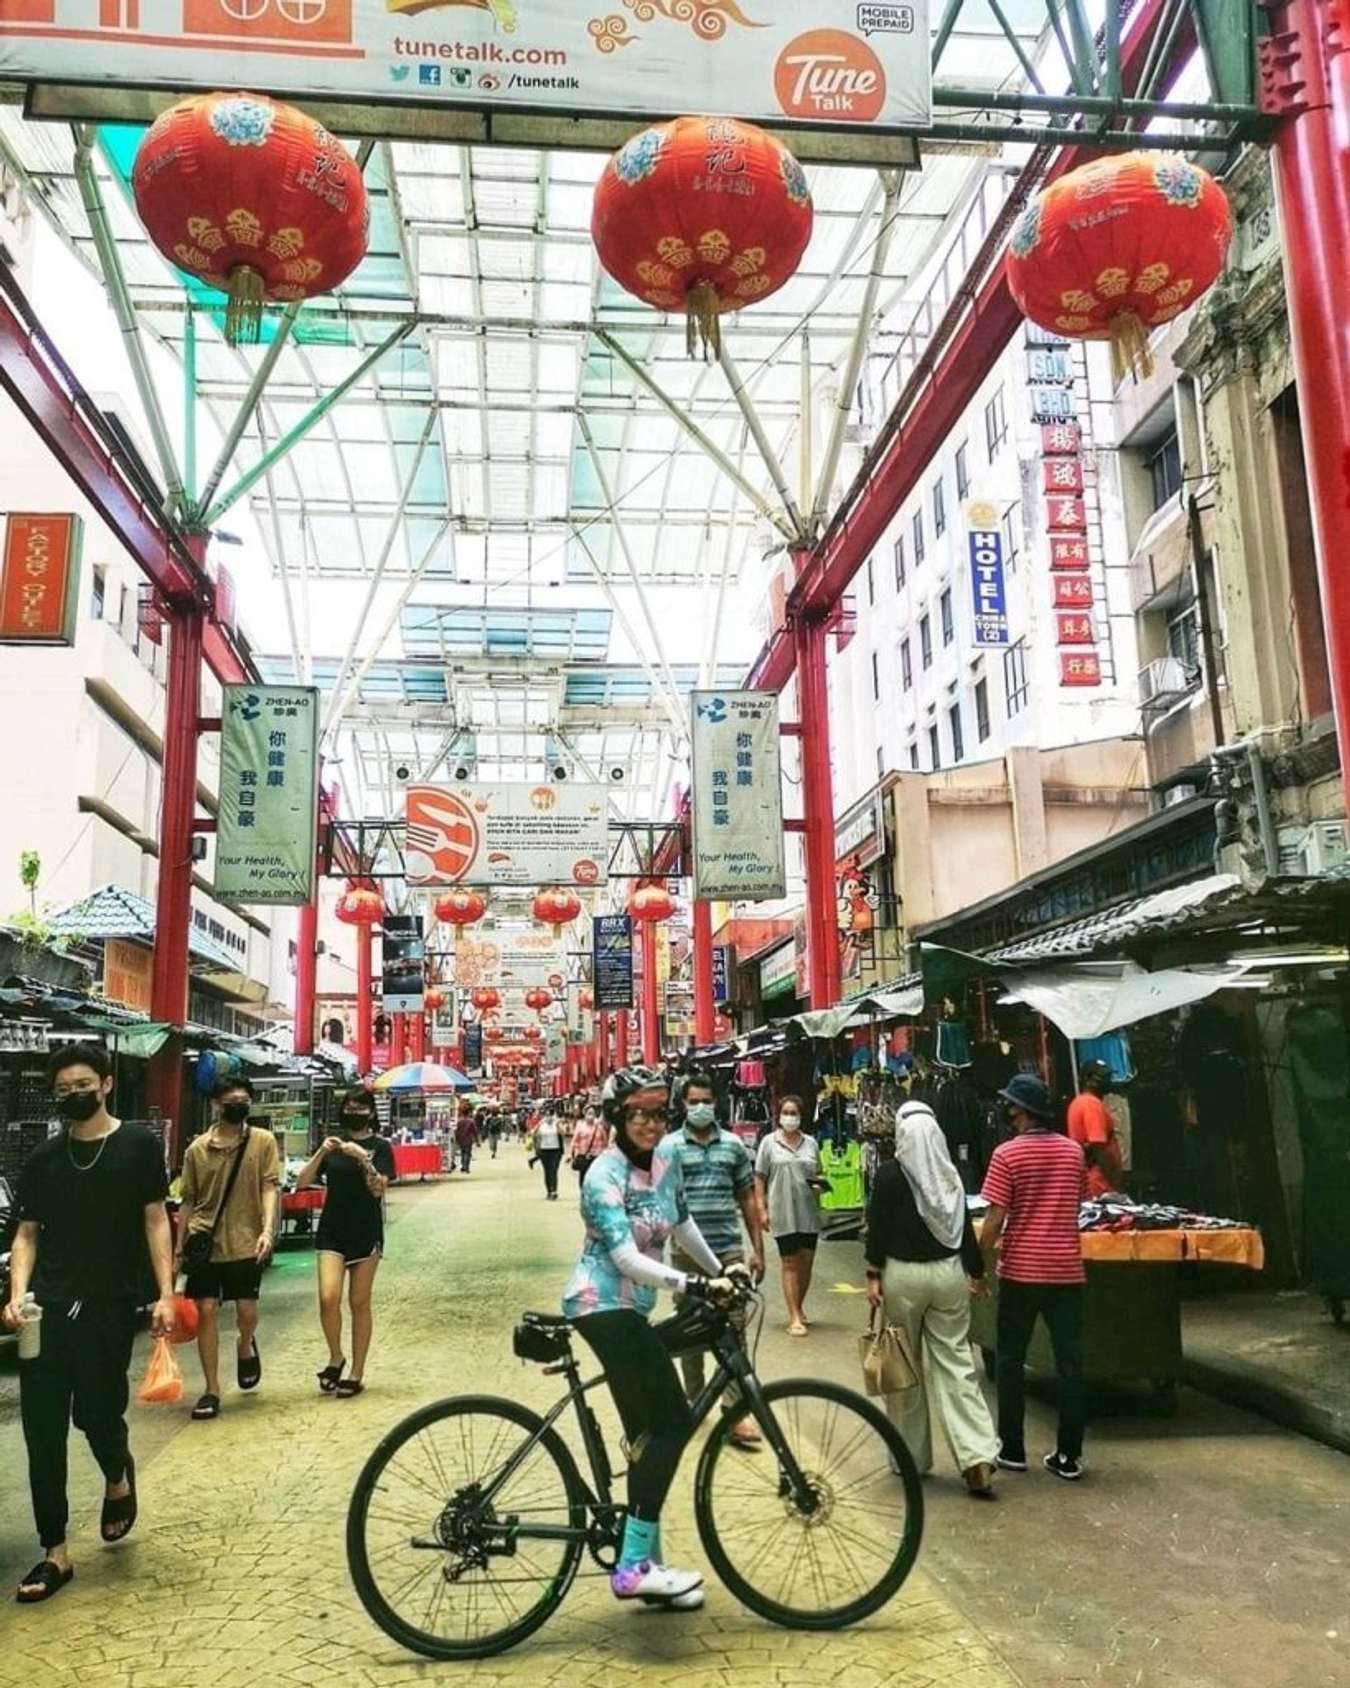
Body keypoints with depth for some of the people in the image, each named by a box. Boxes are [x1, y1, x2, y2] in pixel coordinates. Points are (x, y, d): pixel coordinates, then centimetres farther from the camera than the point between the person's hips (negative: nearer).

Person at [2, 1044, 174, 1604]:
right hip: (47, 1308, 3)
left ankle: (118, 1477, 36)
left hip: (109, 1307, -3)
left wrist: (165, 1293, -8)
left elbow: (155, 1221, -1)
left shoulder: (138, 1146, -1)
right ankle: (55, 1553, 14)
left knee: (96, 1413, 0)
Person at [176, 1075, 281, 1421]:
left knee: (247, 1310, 4)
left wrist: (267, 1229, -20)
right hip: (205, 1244, 1)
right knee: (207, 1311, 1)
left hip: (245, 1243, -1)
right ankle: (212, 1391, 12)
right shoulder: (197, 1148, 3)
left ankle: (245, 1347, 39)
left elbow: (270, 1188, -5)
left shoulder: (263, 1142, 0)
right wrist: (179, 1248, 9)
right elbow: (188, 1200, 10)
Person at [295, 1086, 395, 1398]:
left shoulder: (380, 1147, 0)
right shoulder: (333, 1146, 8)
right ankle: (335, 1357, 13)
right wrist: (321, 1153, -15)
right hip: (332, 1232, 2)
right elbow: (302, 1183, 0)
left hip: (365, 1233, -2)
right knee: (328, 1298, -12)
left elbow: (378, 1189, -12)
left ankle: (356, 1373, 16)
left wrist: (363, 1158, -25)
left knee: (359, 1303, 5)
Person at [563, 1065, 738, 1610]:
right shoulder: (605, 1176, -20)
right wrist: (693, 1284, -37)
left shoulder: (667, 1158, 3)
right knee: (673, 1420, -11)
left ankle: (645, 1563, 22)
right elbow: (627, 1258, -29)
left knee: (649, 1433, 11)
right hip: (604, 1305, -8)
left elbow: (681, 1223, 19)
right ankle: (634, 1566, -6)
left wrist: (720, 1269, 23)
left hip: (631, 1307, 8)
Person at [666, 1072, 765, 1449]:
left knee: (734, 1329, -1)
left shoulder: (734, 1145, 6)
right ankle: (693, 1400, 27)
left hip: (729, 1249, 1)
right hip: (687, 1251, -1)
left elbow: (748, 1199, 9)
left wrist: (757, 1249, 6)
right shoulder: (669, 1146, -1)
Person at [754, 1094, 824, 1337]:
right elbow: (760, 1178, 1)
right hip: (783, 1213, -3)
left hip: (809, 1212, 3)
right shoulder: (769, 1142, 0)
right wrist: (762, 1209, -6)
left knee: (806, 1263, 9)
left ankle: (799, 1307, 29)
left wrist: (820, 1183, -4)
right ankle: (794, 1317, 3)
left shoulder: (810, 1143, 9)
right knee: (790, 1264, 0)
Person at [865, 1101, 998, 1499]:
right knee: (955, 1362, 5)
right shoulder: (951, 1174, 3)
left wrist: (873, 1275, -5)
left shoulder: (889, 1174, -8)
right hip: (948, 1273, 3)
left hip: (903, 1275, -3)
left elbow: (878, 1227, -9)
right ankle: (978, 1456, -5)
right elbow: (965, 1227, 8)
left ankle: (912, 1457, 18)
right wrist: (976, 1272, 18)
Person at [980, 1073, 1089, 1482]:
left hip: (1020, 1270, -3)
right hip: (1066, 1269, 3)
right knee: (1069, 1362, 7)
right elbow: (1076, 1208, 13)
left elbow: (996, 1219, -13)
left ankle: (1012, 1449, 17)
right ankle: (1069, 1456, 10)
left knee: (1011, 1361, 10)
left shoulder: (1007, 1154, -11)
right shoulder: (1074, 1152, 3)